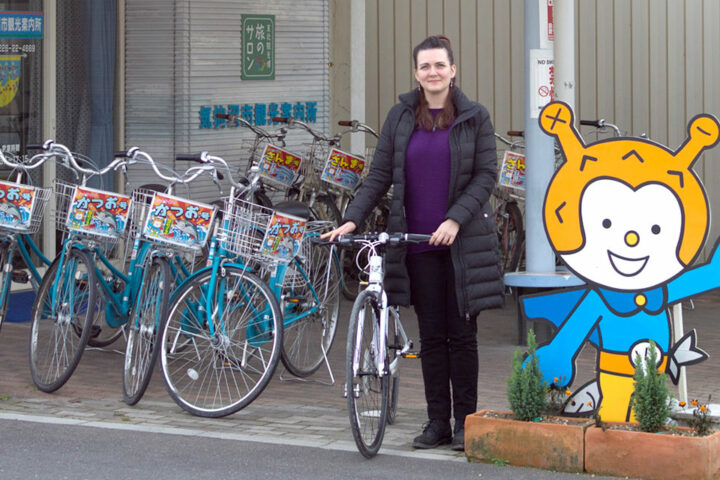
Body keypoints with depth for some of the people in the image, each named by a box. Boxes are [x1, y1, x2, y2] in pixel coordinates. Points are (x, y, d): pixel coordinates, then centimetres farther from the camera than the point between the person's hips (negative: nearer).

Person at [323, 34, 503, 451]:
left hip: (462, 241, -2)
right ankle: (437, 422, 11)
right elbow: (380, 176, 7)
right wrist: (353, 219, -5)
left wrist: (456, 218, -16)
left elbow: (486, 175, -4)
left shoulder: (475, 117, 0)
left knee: (462, 333, 1)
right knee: (431, 335, 5)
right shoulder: (400, 117, 7)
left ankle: (465, 421, 9)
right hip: (419, 242, 2)